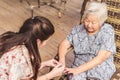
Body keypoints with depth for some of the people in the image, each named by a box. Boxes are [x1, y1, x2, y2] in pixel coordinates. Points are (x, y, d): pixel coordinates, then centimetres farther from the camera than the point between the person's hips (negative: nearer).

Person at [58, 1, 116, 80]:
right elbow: (64, 44, 2)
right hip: (79, 66, 2)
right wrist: (62, 60, -19)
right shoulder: (78, 29, 0)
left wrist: (77, 70, -24)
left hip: (101, 69, -1)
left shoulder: (108, 32, -11)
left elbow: (100, 58, -17)